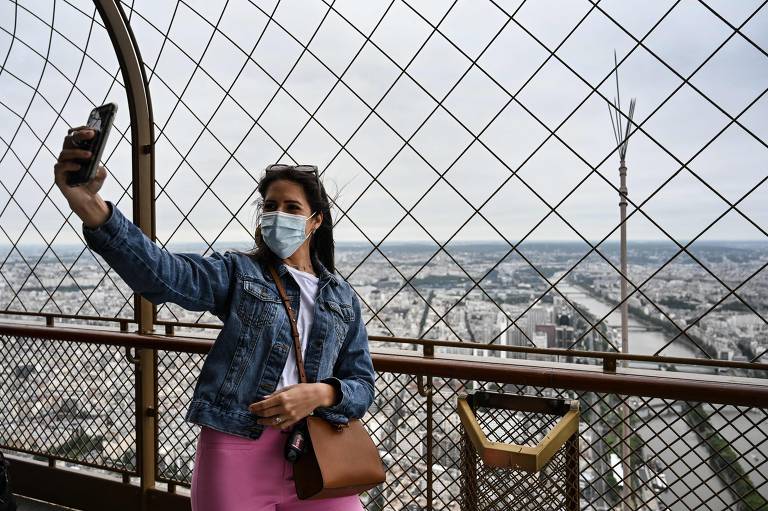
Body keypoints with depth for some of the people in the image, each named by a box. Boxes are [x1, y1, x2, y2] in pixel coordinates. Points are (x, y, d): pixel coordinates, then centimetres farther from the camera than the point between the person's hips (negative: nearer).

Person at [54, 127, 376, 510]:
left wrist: (321, 394, -15)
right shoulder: (238, 273, 0)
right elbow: (161, 272, -19)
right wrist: (91, 207, -35)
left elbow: (362, 386, 7)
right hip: (234, 449, -2)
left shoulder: (342, 298, 7)